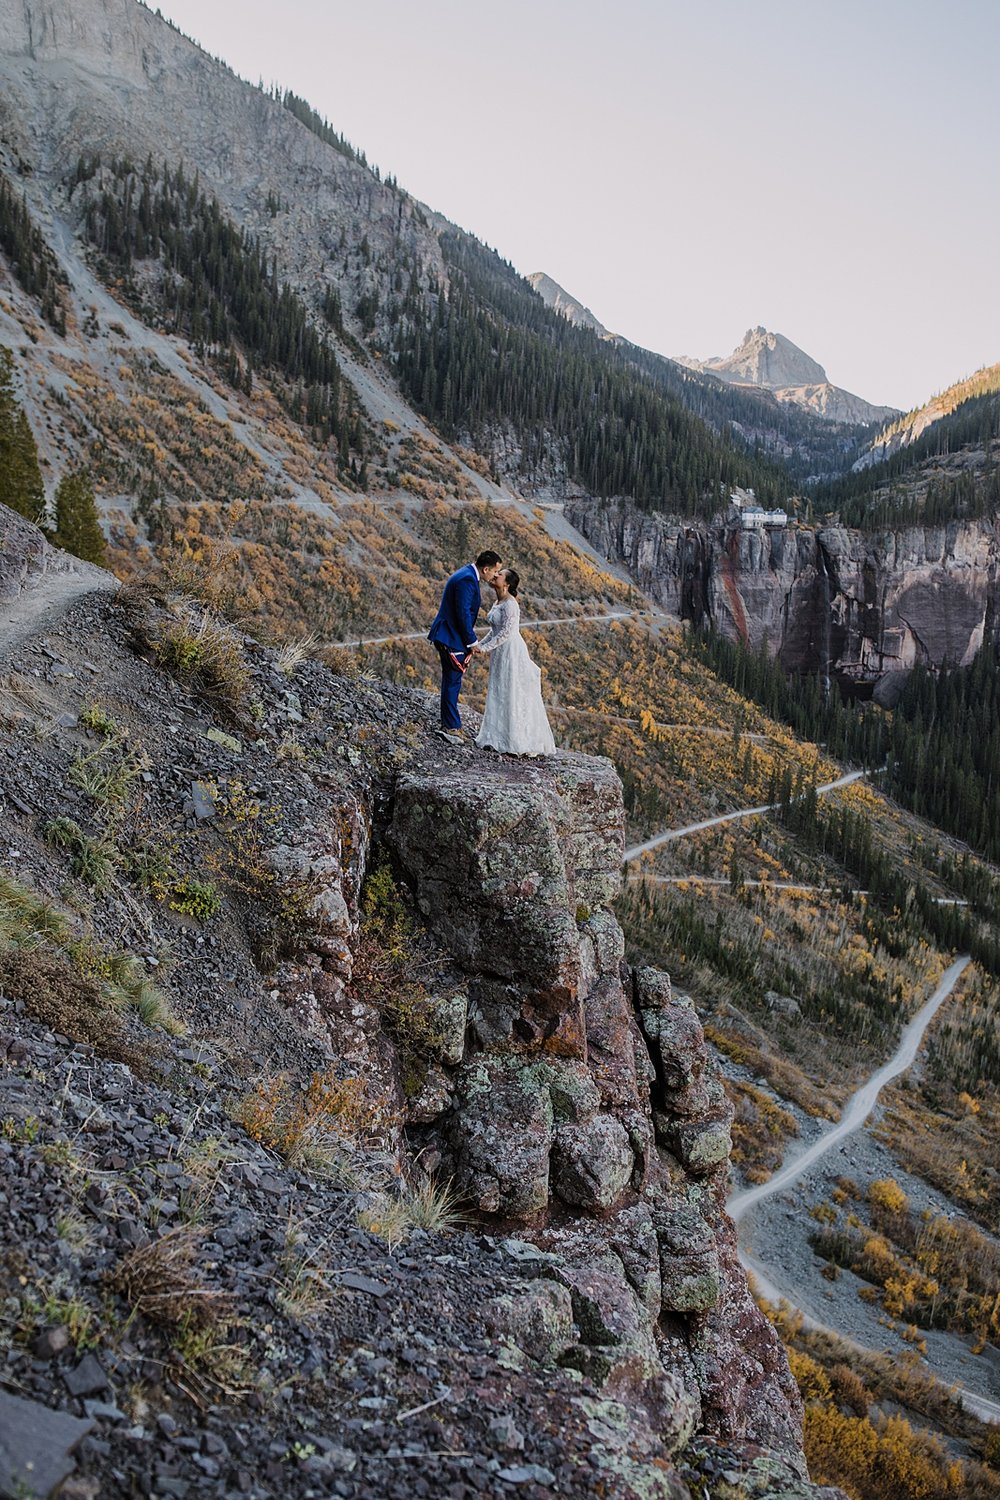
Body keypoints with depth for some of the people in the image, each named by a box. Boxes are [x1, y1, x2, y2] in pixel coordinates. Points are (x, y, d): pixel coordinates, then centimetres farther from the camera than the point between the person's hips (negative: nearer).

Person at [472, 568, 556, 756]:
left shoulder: (510, 604, -17)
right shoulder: (498, 602, 11)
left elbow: (506, 632, -21)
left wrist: (485, 647, -18)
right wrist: (480, 645, 10)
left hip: (511, 652, -9)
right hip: (500, 653, 9)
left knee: (512, 696, -4)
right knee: (499, 695, 12)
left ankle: (518, 742, 2)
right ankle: (500, 738, 19)